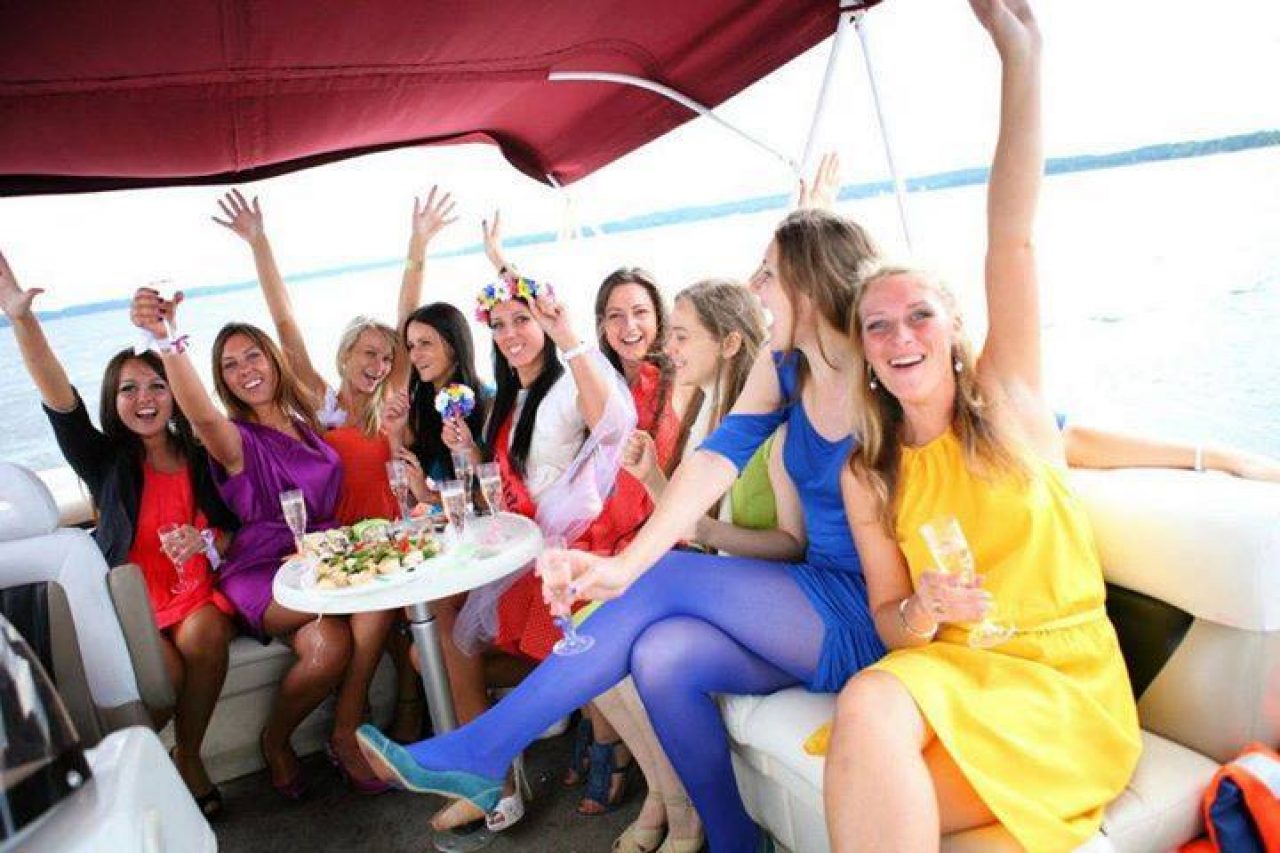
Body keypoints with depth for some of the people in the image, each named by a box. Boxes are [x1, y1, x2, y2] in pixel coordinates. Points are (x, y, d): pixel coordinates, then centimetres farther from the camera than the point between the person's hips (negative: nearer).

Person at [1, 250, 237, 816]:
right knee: (162, 670, -30)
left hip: (194, 589, 2)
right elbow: (59, 399, -16)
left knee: (205, 633, -32)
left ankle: (188, 757, -10)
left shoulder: (199, 459, 6)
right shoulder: (107, 462, 0)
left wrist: (206, 540, -14)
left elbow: (231, 529, 10)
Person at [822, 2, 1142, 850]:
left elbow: (1012, 240, -13)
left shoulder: (1005, 398, -1)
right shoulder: (866, 476, 5)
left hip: (1067, 686, -3)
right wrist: (922, 612, -16)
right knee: (867, 709, -31)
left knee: (865, 771, -28)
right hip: (950, 672, 3)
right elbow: (889, 623, 8)